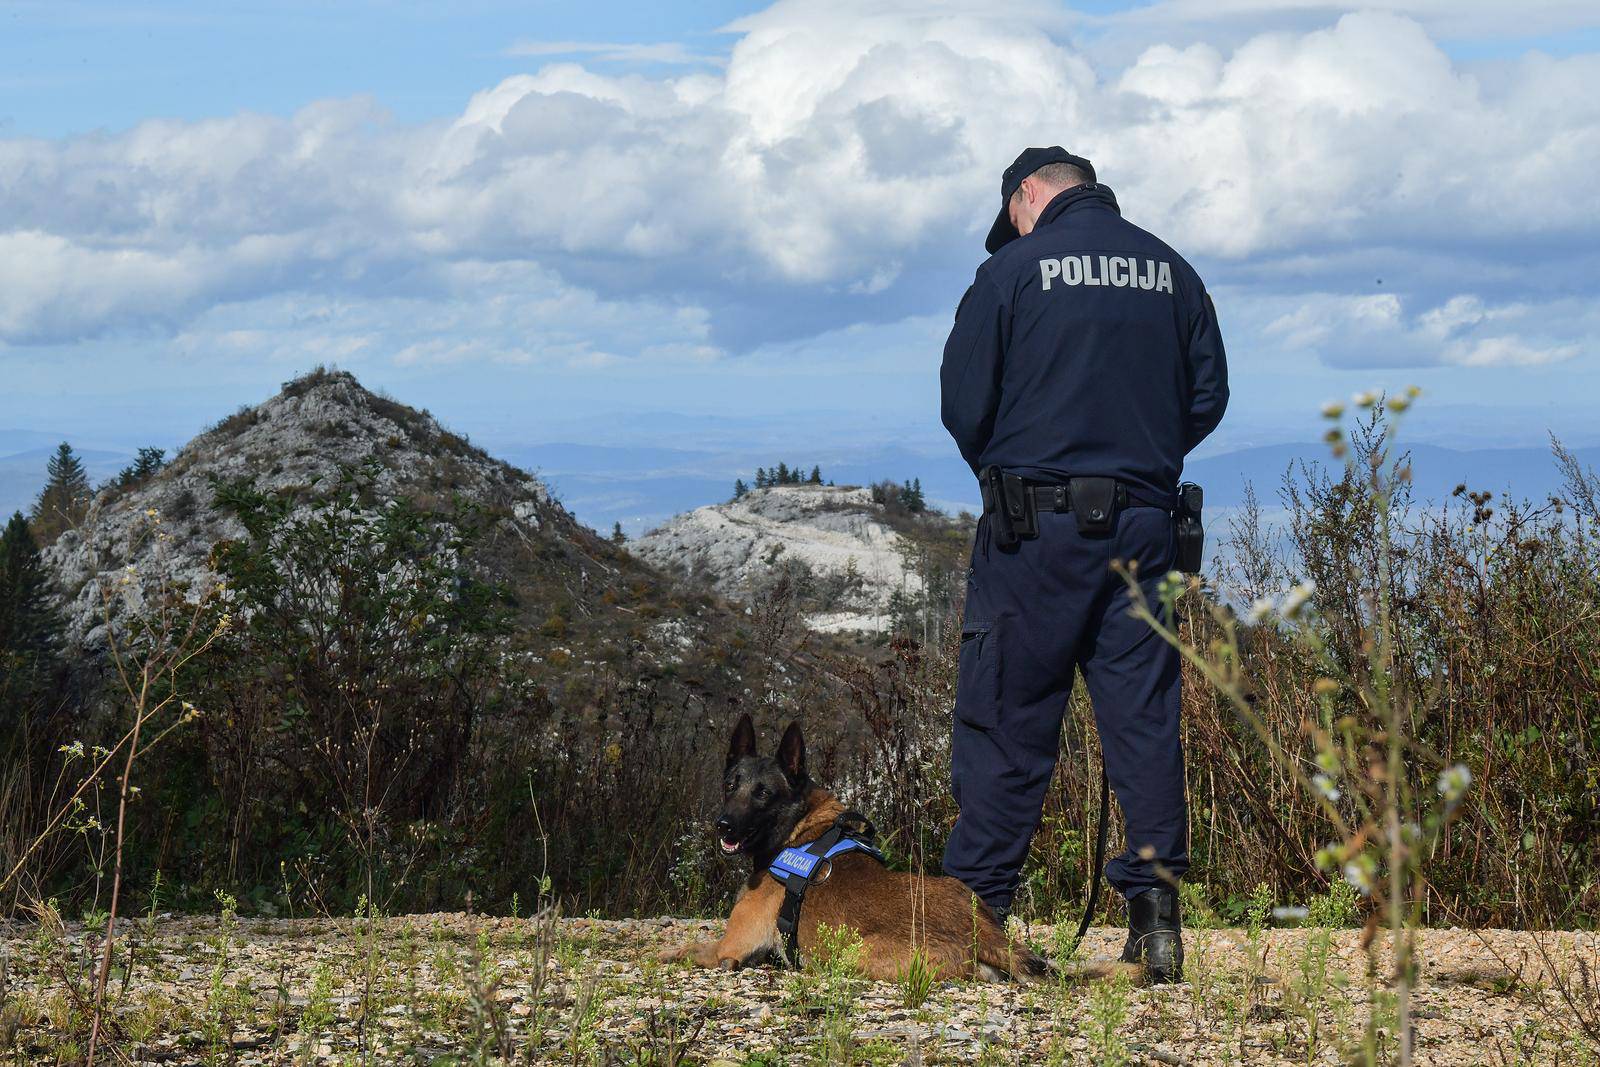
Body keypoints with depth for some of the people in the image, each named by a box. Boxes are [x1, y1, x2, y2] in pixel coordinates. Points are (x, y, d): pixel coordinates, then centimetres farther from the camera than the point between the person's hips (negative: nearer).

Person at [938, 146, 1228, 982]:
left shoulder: (1015, 270, -3)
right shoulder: (1171, 271, 10)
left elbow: (962, 403, -4)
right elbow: (1209, 396, 11)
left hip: (1037, 524, -4)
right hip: (1144, 521, 4)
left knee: (1005, 716, 1)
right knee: (1143, 710, 5)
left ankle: (978, 907, 1)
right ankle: (1156, 906, 1)